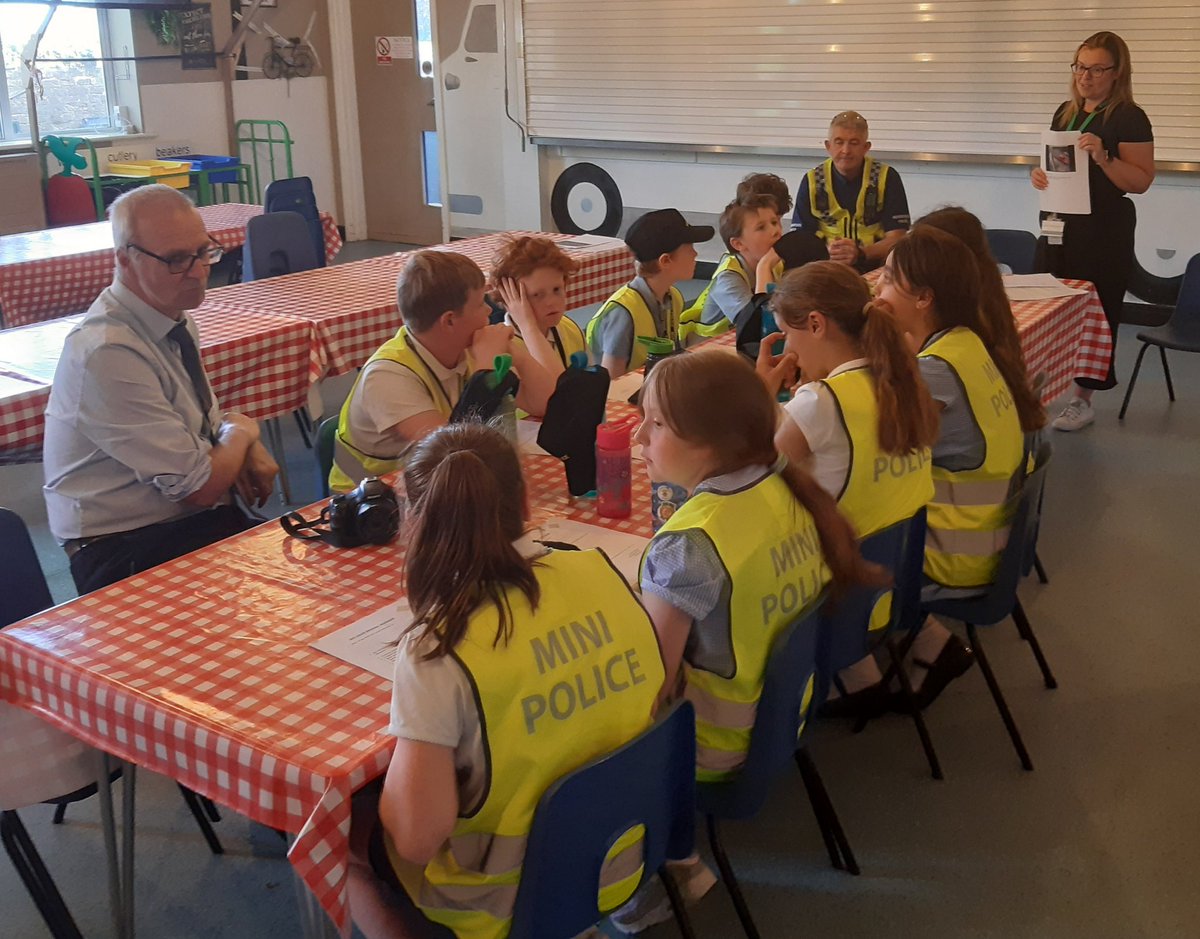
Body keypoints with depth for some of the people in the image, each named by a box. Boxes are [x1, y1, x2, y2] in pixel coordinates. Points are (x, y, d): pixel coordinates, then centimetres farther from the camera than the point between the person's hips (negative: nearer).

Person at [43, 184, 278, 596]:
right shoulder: (108, 354, -24)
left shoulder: (174, 316, 4)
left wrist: (246, 451, -3)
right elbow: (200, 486, -21)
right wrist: (240, 432, -1)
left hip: (188, 516, 8)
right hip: (126, 554, -8)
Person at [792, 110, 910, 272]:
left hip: (875, 269, 1)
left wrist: (860, 254, -25)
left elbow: (896, 238, -4)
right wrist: (827, 254, -24)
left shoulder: (887, 178, 2)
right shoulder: (812, 181, 4)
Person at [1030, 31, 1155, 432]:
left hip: (1104, 233, -7)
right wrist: (1039, 174, 0)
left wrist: (1103, 157, -28)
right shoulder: (1065, 112, 11)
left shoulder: (1129, 118, -9)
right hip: (1060, 225, 7)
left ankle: (1083, 398, 6)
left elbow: (1142, 181, -13)